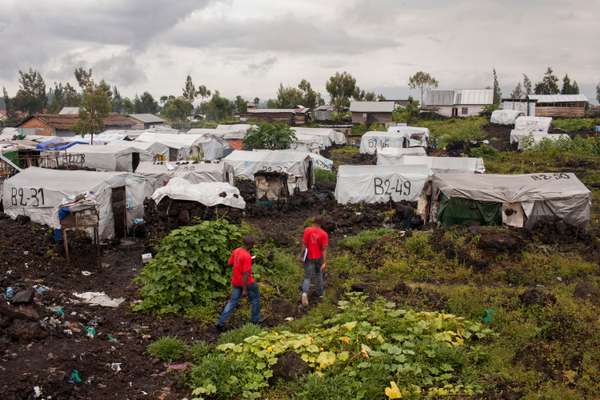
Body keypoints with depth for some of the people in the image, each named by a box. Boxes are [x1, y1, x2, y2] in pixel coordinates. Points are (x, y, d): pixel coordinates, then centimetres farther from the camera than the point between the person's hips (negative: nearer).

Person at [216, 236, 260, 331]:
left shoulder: (236, 251, -1)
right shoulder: (247, 257, -26)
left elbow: (230, 263, 11)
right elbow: (245, 274, -26)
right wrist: (245, 289, -23)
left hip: (236, 281, 7)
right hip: (246, 282, -7)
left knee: (232, 301, 13)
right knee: (255, 298, 17)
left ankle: (221, 322, 7)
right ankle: (255, 320, 27)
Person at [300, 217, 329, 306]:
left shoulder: (307, 230, -11)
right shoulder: (324, 234, -12)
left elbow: (304, 244, -10)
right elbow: (324, 249, -14)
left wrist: (302, 256, 2)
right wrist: (324, 263, -13)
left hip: (309, 258, 0)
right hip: (319, 258, 1)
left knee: (307, 277, 4)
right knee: (319, 275, 22)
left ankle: (304, 293, -18)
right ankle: (320, 293, 34)